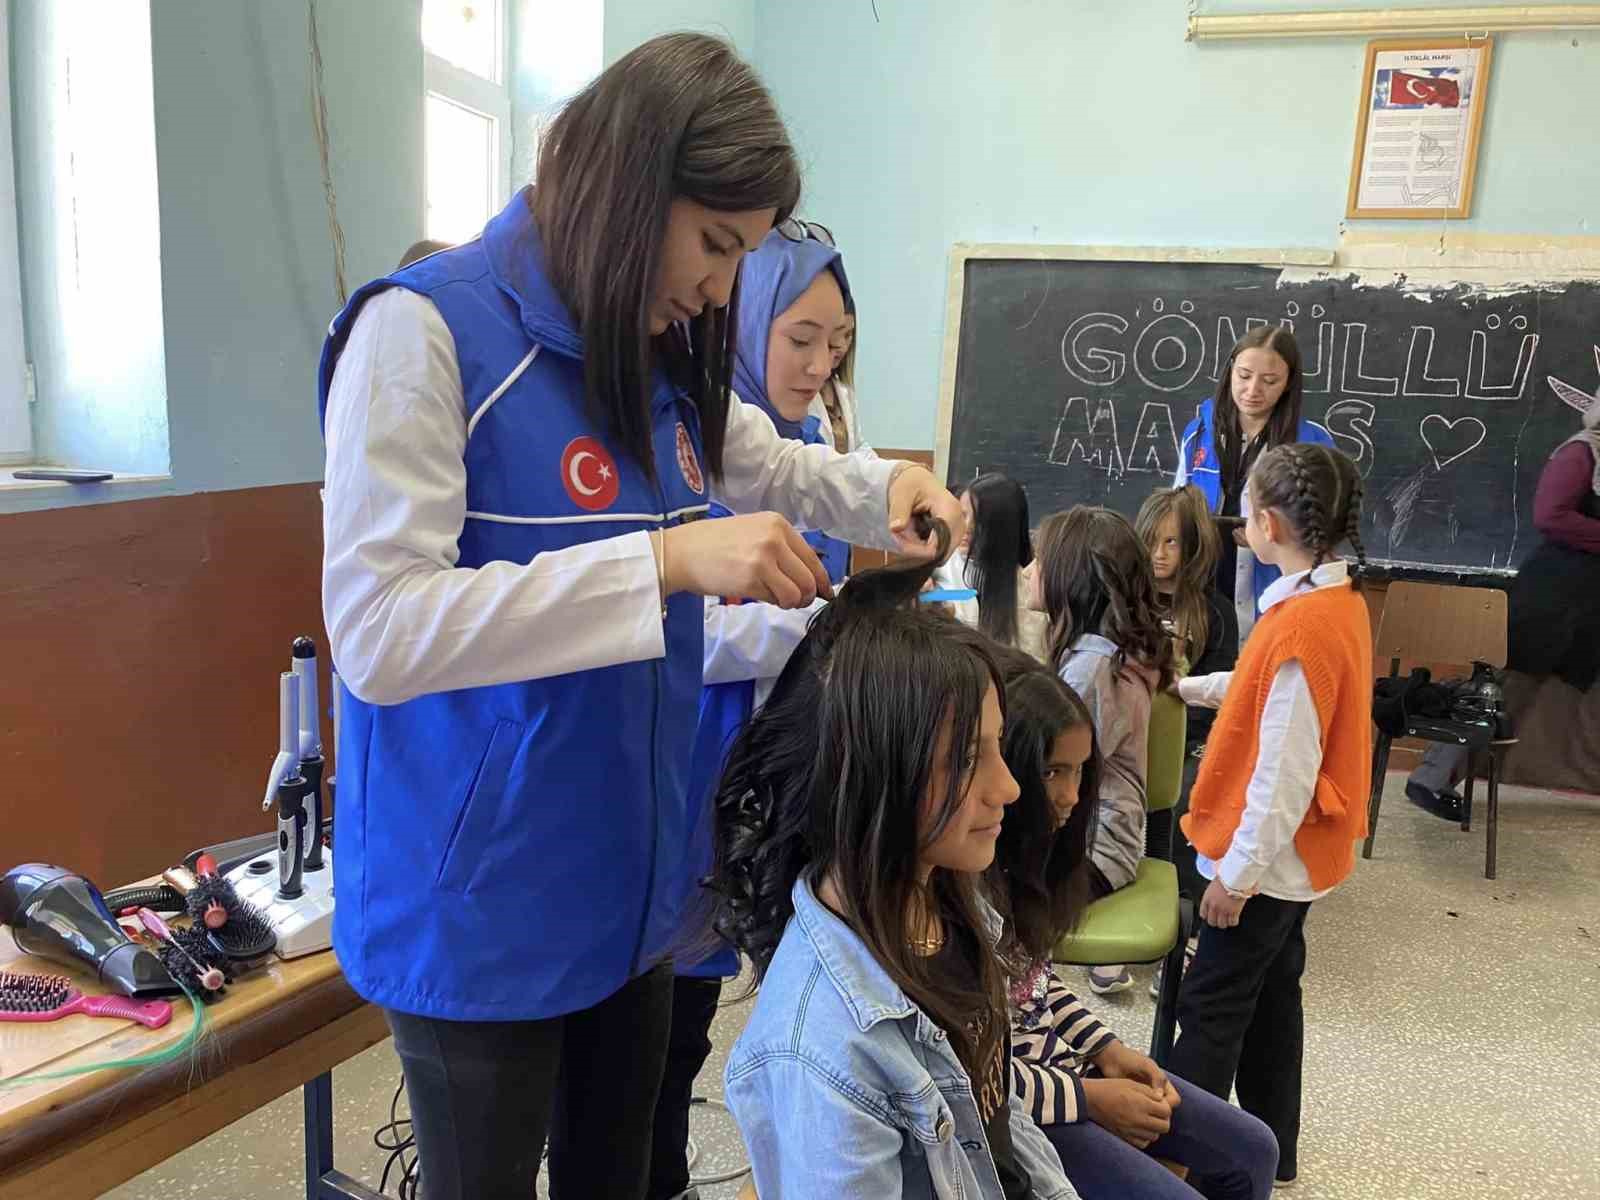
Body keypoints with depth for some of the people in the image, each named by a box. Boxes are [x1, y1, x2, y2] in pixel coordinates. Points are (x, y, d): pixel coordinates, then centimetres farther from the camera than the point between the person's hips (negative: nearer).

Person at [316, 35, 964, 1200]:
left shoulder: (658, 360, 4)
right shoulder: (426, 328, -17)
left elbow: (771, 467, 22)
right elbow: (377, 630, -25)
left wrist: (889, 486, 0)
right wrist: (668, 558, -30)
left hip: (629, 887, 7)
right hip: (478, 912, -7)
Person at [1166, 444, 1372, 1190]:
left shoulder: (1301, 625, -27)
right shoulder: (1341, 600, 2)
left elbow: (1284, 772, -26)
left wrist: (1237, 871, -19)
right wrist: (1188, 689, 17)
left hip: (1268, 859, -9)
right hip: (1299, 853, 9)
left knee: (1212, 1009, 3)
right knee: (1269, 993, 20)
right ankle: (1269, 1150, 35)